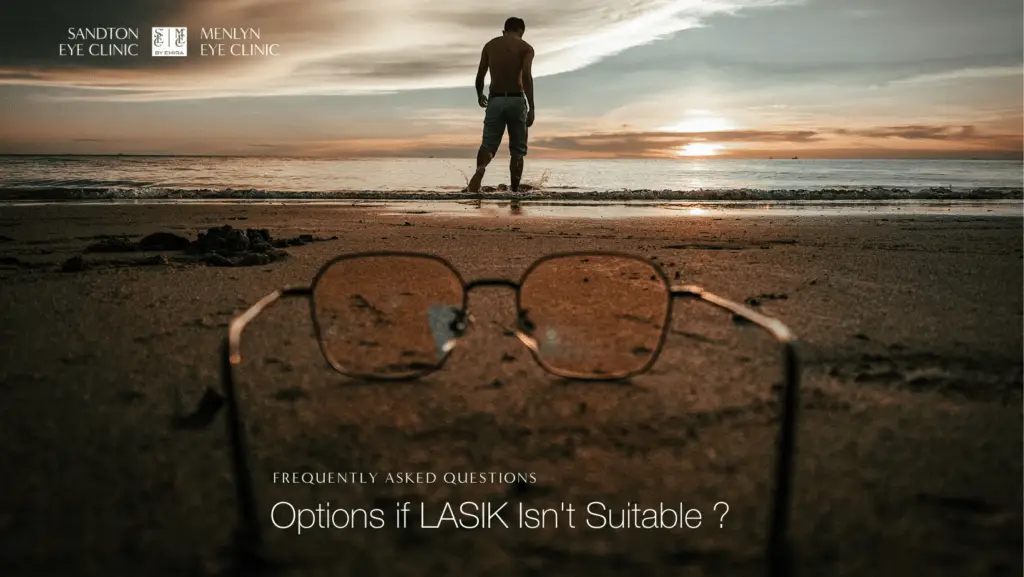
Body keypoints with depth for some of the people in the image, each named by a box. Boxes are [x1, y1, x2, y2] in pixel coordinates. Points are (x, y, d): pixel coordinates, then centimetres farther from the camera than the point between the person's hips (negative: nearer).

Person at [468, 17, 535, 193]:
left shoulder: (490, 45, 12)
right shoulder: (526, 47, 3)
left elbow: (480, 77, 11)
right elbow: (526, 76, -12)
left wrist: (480, 96, 31)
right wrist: (531, 108, -15)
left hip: (495, 100, 2)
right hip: (516, 100, -2)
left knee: (488, 144, 4)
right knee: (517, 150, 10)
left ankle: (480, 168, -30)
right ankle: (514, 191, 5)